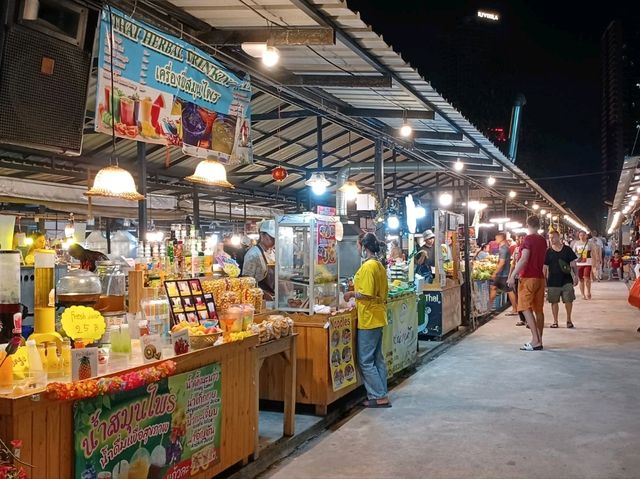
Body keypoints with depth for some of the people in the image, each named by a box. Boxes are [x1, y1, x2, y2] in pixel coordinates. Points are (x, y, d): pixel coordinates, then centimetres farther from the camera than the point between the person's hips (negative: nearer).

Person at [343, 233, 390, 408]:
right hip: (378, 318, 10)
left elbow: (366, 294, -24)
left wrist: (352, 293, -7)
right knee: (378, 359, 14)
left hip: (368, 320, -10)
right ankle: (382, 395, 19)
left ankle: (379, 397, 1)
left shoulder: (368, 266, -18)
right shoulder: (379, 265, 12)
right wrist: (357, 287, 18)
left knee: (365, 361, -2)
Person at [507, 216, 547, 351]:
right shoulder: (543, 240, 12)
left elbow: (524, 259, -20)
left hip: (528, 278, -8)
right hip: (540, 277, 8)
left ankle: (535, 341, -15)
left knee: (526, 308, -8)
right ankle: (539, 341, 13)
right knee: (539, 310, 9)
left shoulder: (528, 239, -11)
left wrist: (513, 276, -20)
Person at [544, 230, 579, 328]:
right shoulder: (548, 252, 4)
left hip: (566, 280, -1)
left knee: (568, 300, -2)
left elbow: (573, 264, 5)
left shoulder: (567, 250, 3)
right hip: (553, 282, 1)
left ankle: (569, 319, 17)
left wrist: (576, 276, -4)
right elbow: (545, 267, 6)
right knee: (554, 301, 4)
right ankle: (555, 321, 16)